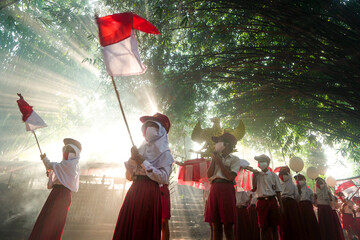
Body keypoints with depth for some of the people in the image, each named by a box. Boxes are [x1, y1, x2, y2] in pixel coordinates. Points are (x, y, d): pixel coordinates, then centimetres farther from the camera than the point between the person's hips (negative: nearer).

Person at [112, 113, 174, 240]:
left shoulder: (164, 153, 1)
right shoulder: (141, 148, 16)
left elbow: (164, 178, -13)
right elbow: (129, 176, 15)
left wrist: (143, 162, -13)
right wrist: (132, 158, -2)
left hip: (150, 192, -5)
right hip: (134, 190, 5)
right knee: (125, 228, 5)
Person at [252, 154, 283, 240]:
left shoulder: (273, 175, 8)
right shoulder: (257, 175, 10)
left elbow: (278, 191, 7)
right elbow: (254, 188, -2)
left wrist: (281, 205, 0)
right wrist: (254, 175, -4)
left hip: (272, 201, 0)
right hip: (261, 201, 0)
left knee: (274, 225, 5)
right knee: (263, 226, 2)